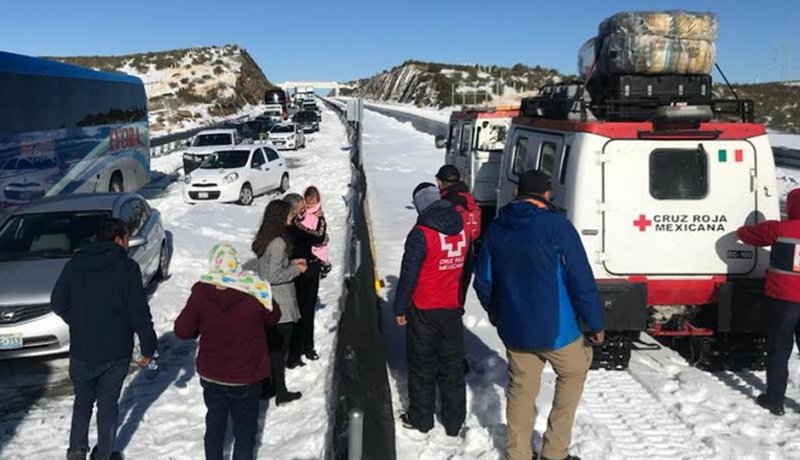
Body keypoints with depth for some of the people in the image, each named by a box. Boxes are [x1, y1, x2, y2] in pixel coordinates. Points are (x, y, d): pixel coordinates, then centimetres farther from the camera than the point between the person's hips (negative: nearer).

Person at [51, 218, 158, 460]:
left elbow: (58, 303, 3)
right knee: (108, 404, 13)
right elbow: (139, 313, -14)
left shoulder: (75, 264, -1)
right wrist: (148, 347, -4)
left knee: (83, 400, 22)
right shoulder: (127, 267, -12)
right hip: (116, 352, -3)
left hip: (81, 351, 3)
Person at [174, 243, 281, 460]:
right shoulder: (255, 292, -20)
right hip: (248, 377, -2)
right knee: (245, 429, 15)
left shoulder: (201, 293, -16)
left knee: (215, 424, 23)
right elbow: (273, 316, -2)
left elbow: (182, 330, -7)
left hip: (211, 376, 2)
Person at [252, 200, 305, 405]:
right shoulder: (278, 243, -21)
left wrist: (292, 263, 11)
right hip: (281, 307, -8)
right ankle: (280, 392, 17)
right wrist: (296, 269, -11)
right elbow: (274, 276, -23)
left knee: (269, 346, 19)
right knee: (279, 349, 4)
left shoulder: (261, 240, 6)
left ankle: (265, 387, 31)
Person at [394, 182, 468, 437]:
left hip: (424, 311, -5)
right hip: (453, 309, 5)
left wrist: (399, 308, -6)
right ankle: (454, 422, 22)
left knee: (422, 366, 10)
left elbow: (408, 275, -16)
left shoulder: (421, 233, -18)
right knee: (453, 366, 14)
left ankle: (421, 419, 22)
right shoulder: (461, 229, 1)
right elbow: (465, 266, 10)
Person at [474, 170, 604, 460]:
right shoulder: (557, 227, -14)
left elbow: (483, 281, 9)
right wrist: (595, 323, -3)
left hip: (512, 329, 4)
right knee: (573, 374, 19)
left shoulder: (496, 229, 3)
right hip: (554, 328, -4)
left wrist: (496, 313, 25)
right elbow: (582, 281, -14)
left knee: (521, 388, 17)